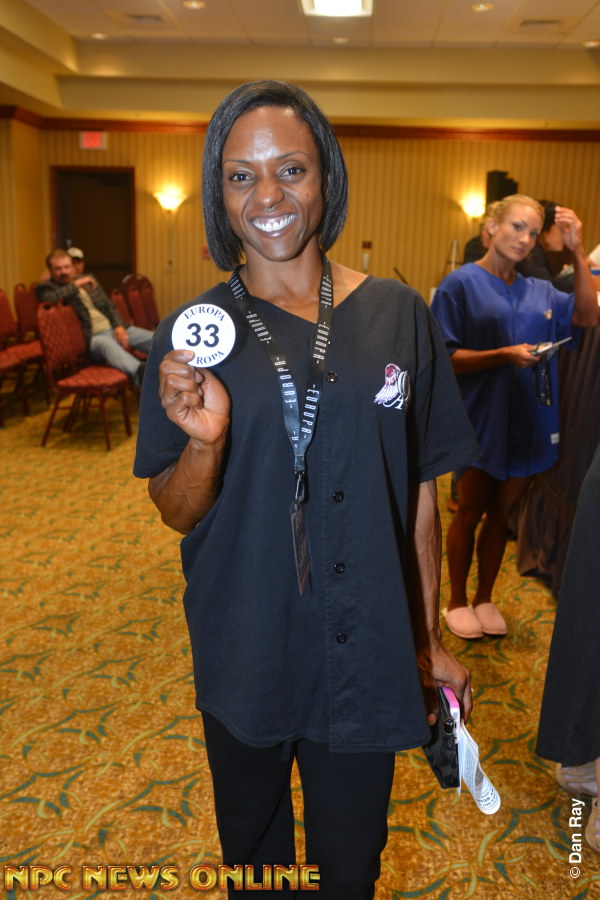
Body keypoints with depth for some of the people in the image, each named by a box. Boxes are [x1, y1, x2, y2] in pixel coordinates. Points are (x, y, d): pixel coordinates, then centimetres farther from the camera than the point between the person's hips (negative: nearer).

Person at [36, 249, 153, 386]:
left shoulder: (88, 279, 20)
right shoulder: (46, 287, 4)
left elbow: (109, 306, 21)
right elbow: (49, 299, -21)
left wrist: (119, 326, 2)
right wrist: (75, 285, -12)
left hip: (113, 329, 8)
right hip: (90, 339, -8)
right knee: (106, 343, -42)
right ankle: (139, 372, -70)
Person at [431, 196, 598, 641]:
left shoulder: (539, 291, 10)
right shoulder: (462, 283, -6)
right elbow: (446, 357, -11)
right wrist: (504, 355, -23)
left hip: (528, 418, 5)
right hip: (482, 417, -5)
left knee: (502, 511, 13)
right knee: (470, 512, 7)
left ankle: (485, 598, 28)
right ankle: (457, 601, 24)